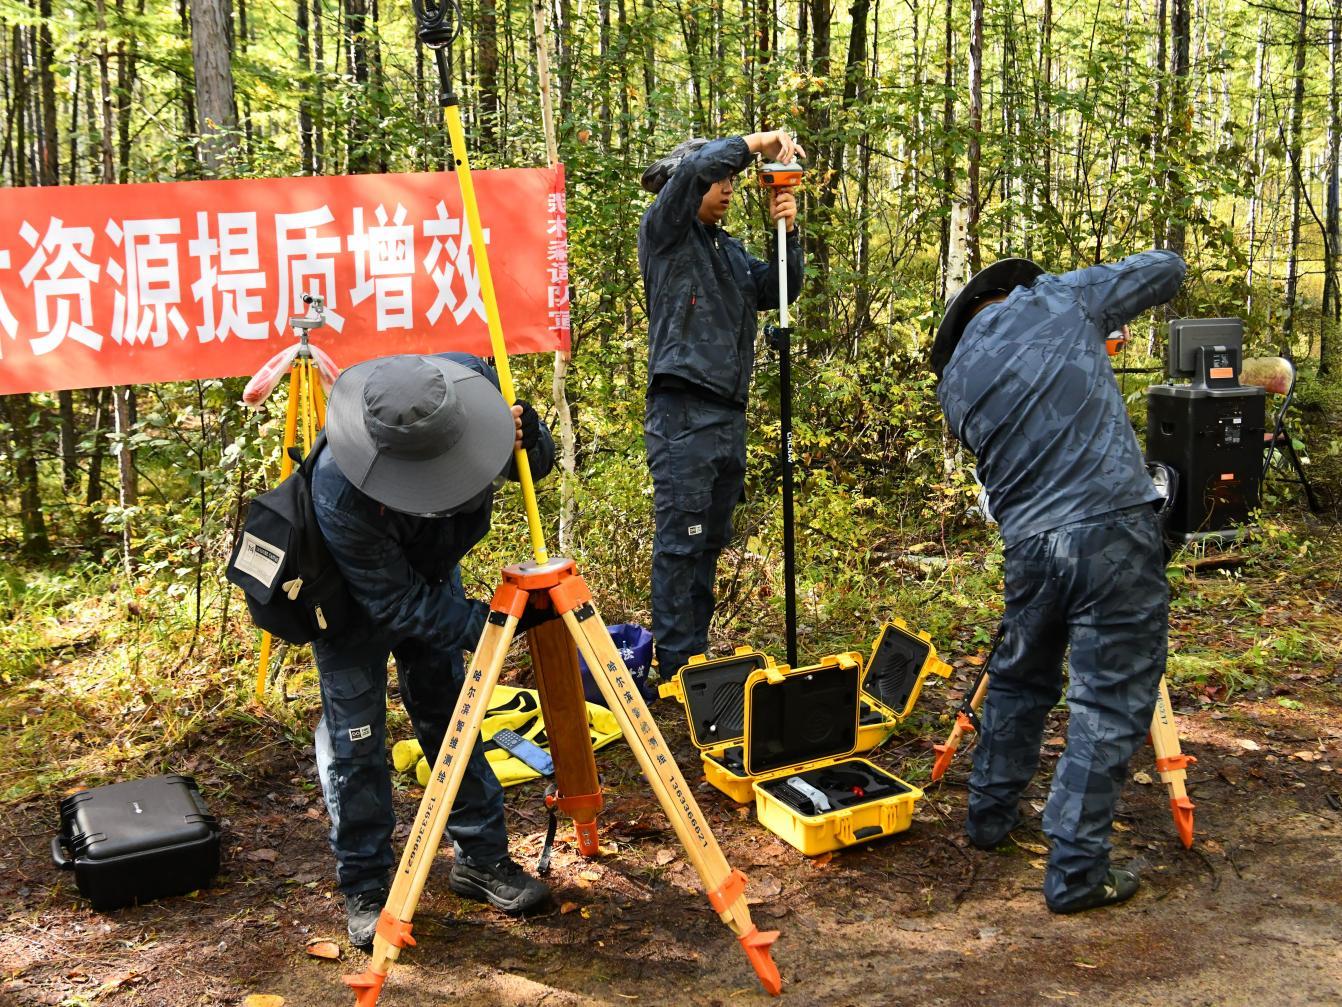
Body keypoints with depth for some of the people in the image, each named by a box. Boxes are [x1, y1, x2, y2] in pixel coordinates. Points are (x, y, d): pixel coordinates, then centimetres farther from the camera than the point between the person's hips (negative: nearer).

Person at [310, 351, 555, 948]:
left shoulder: (469, 380, -32)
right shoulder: (340, 493, -43)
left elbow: (536, 464, -11)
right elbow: (398, 603, -31)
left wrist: (531, 439, -35)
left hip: (431, 569, 5)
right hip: (355, 592, -5)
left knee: (449, 711, 11)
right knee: (354, 735, -1)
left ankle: (482, 859, 22)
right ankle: (365, 890, 13)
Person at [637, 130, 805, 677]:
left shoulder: (731, 250, 21)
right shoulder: (663, 233, 0)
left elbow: (778, 292, 9)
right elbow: (695, 166, -16)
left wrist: (787, 233, -4)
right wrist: (761, 141, -10)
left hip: (729, 414, 8)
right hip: (682, 412, -8)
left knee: (710, 543, 11)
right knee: (680, 542, -8)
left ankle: (698, 656, 19)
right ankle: (676, 667, -4)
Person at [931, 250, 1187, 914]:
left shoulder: (955, 381, 14)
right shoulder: (1063, 299, 6)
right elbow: (1166, 269, 17)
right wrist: (1101, 313, 34)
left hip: (1030, 542, 4)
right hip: (1114, 529, -4)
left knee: (1019, 681, 24)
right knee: (1108, 704, 1)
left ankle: (990, 815, 38)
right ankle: (1076, 872, 4)